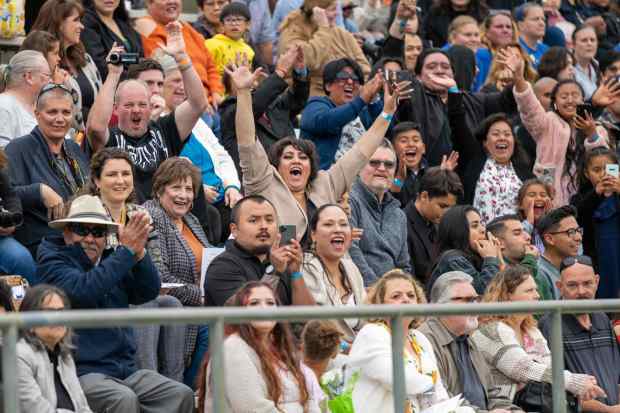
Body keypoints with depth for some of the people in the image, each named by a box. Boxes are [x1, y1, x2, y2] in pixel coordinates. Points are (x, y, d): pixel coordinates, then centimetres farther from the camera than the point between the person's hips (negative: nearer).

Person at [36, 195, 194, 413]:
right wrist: (127, 251, -20)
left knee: (182, 395, -14)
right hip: (83, 372, -6)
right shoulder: (52, 261, 1)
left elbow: (149, 292, 2)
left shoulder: (110, 261, 18)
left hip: (126, 369, 6)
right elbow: (83, 290, -21)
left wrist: (139, 252, -16)